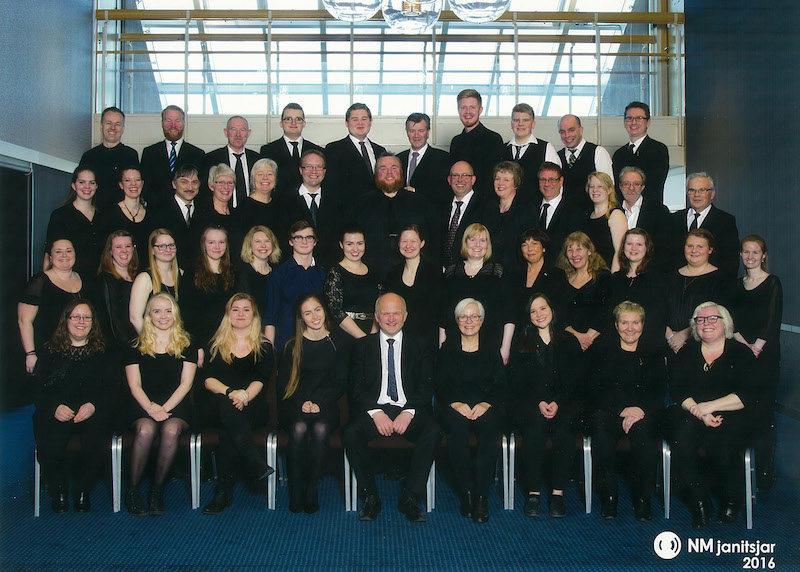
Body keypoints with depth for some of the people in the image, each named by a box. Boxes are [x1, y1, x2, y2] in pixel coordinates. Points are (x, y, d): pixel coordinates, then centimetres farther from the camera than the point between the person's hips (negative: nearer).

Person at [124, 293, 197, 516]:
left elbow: (186, 383, 3)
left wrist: (164, 408, -12)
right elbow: (134, 385, 4)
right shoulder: (137, 346, 12)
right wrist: (151, 407, -15)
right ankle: (132, 490, -16)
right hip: (144, 406, 0)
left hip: (176, 405, 0)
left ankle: (157, 488, -17)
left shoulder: (186, 345, 12)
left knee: (170, 430, -33)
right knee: (145, 430, -33)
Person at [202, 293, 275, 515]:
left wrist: (244, 395, -23)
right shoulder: (216, 345, 18)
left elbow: (260, 380, 0)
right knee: (226, 406, -39)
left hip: (253, 407, 0)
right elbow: (209, 379, 3)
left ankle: (223, 491, -31)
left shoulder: (264, 347, 16)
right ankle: (257, 466, -40)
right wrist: (230, 392, -19)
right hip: (219, 408, 0)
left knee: (228, 429, -36)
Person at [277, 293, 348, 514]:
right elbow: (283, 382, 6)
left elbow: (340, 383, 7)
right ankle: (296, 490, -20)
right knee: (299, 428, -32)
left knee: (320, 429, -32)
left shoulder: (337, 344, 9)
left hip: (325, 404, 0)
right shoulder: (292, 346, 9)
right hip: (295, 405, 0)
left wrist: (319, 403, -9)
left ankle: (312, 489, -21)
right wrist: (302, 403, -11)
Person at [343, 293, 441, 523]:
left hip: (409, 410, 0)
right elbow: (356, 387, 4)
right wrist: (375, 413, -13)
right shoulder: (363, 346, 13)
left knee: (433, 432, -29)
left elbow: (426, 387, 4)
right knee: (351, 433, -30)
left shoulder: (418, 347, 12)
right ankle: (370, 498, -15)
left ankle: (410, 499, -17)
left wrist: (408, 412, -14)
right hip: (373, 408, 0)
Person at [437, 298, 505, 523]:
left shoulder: (491, 351, 16)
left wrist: (486, 404, -14)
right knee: (456, 425, -35)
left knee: (490, 425, -34)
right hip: (454, 407, 0)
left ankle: (481, 498, -30)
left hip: (486, 407, 0)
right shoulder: (447, 350, 14)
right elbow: (441, 386, 6)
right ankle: (467, 495, -26)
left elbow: (500, 386, 7)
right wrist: (456, 404, -14)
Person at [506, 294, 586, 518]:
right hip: (528, 403, 0)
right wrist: (539, 403, -11)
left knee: (563, 431, -31)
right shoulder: (522, 344, 15)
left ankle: (558, 492, -23)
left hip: (563, 404, 1)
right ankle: (533, 492, -25)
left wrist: (557, 403, -9)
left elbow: (577, 381, 8)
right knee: (535, 429, -32)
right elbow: (517, 383, 6)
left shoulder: (569, 342, 16)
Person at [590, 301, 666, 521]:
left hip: (645, 413, 0)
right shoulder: (605, 353, 16)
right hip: (610, 410, 0)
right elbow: (598, 390, 4)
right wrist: (621, 410, -13)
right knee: (602, 429, -33)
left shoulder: (653, 356, 18)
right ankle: (608, 497, -21)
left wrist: (640, 410, -14)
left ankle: (642, 499, -21)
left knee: (642, 429, -34)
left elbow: (660, 392, 7)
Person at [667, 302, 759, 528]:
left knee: (724, 445, -32)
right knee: (682, 441, -30)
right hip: (692, 413, 2)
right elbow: (678, 391, 3)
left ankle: (731, 501, -4)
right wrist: (700, 413, -15)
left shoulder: (740, 353, 7)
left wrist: (710, 406, -16)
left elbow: (749, 395, -5)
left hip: (733, 416, -2)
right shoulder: (686, 353, 14)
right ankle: (699, 501, -13)